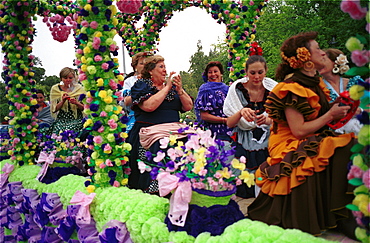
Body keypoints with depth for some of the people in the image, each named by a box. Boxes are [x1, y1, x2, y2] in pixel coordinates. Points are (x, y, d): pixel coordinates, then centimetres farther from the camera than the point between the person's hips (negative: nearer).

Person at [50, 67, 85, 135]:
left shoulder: (79, 88, 5)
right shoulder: (55, 89, 6)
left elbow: (84, 108, 4)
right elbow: (53, 109, 3)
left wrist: (76, 103, -15)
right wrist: (62, 101, -13)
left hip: (76, 120, -1)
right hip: (61, 119, 1)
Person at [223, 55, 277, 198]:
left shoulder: (272, 88, -4)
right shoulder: (237, 89, -7)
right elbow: (229, 123, -8)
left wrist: (268, 120, -26)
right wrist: (241, 112, -28)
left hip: (267, 142, 1)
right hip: (244, 145, -1)